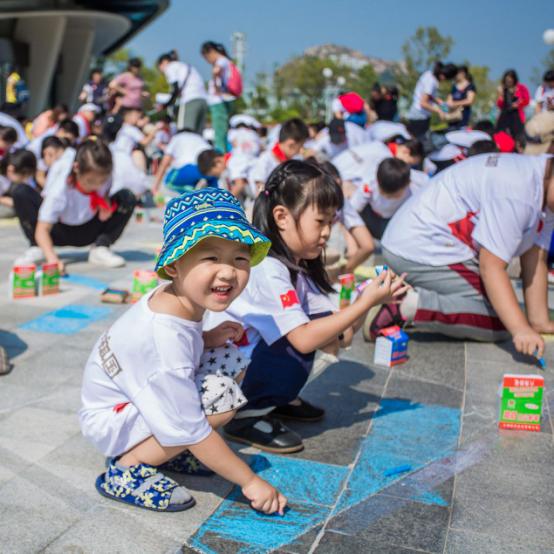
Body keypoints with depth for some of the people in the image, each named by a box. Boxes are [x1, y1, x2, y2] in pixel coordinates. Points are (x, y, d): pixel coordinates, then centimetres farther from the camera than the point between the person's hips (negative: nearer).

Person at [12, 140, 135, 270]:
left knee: (128, 197, -20)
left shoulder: (103, 179, -21)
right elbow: (42, 230, -34)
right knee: (21, 193, -27)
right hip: (59, 232, -3)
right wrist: (52, 258, -53)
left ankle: (100, 249, -14)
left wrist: (105, 208, -20)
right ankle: (36, 248, -11)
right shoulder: (60, 189, -33)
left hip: (87, 233, 3)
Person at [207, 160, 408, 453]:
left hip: (251, 351, 9)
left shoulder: (297, 264, 3)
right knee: (298, 342, -31)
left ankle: (278, 398, 10)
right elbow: (304, 339, -32)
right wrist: (366, 302, -29)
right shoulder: (266, 269, -26)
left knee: (324, 320, -6)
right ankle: (246, 415, -11)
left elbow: (335, 341, 1)